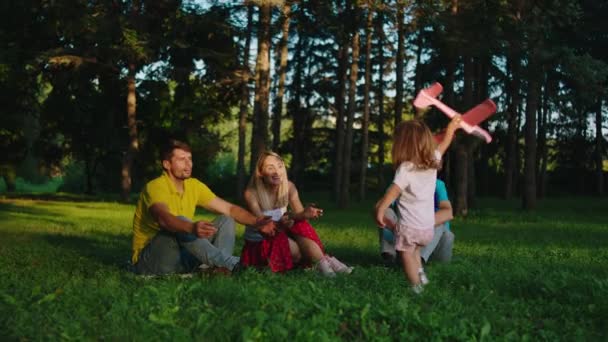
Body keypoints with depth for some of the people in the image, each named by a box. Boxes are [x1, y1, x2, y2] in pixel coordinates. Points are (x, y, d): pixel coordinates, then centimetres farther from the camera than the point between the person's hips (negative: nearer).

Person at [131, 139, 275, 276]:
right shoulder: (155, 187, -16)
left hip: (181, 259, 7)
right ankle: (230, 264, -37)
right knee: (179, 221, -33)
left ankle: (221, 269, -31)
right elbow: (163, 218, -38)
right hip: (148, 261, -7)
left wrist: (256, 223, -14)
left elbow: (230, 209, 3)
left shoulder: (194, 186, 6)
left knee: (226, 221, -4)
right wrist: (192, 228, -57)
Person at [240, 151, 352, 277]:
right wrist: (279, 224, -49)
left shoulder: (289, 187, -7)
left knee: (300, 226, -25)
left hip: (281, 236, 4)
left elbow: (299, 214, -17)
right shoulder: (251, 193, -20)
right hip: (258, 244, -4)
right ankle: (326, 260, -18)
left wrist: (306, 213, -41)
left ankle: (323, 263, -30)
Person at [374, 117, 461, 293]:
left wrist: (380, 209, -32)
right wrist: (451, 128, 36)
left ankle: (416, 288, -6)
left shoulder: (406, 168, -16)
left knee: (407, 255, 1)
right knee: (415, 251, 30)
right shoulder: (433, 163, 4)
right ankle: (420, 273, 15)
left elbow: (393, 191, -28)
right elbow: (443, 146, 21)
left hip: (409, 226, -7)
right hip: (428, 226, 7)